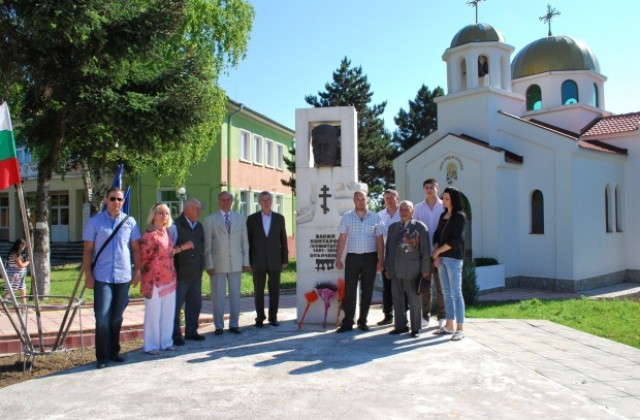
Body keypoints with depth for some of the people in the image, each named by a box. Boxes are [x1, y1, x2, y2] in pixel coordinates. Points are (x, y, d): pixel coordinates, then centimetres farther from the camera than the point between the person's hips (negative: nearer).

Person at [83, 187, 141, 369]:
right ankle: (102, 356, 7)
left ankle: (113, 351, 25)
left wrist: (137, 270, 4)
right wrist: (88, 275, -4)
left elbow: (135, 248, 9)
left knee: (117, 318, 12)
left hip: (123, 277, 2)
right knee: (102, 318, -4)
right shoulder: (95, 222, 1)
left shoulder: (130, 222, 5)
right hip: (102, 277, -2)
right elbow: (88, 250, 1)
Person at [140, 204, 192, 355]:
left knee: (168, 313, 12)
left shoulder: (166, 232, 11)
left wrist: (182, 248, 11)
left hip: (169, 279, 7)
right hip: (154, 280, -7)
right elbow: (143, 257, -10)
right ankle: (151, 345, 15)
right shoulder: (149, 234, -13)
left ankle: (166, 342, 24)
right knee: (153, 313, 3)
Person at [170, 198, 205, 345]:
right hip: (180, 274, -7)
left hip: (196, 273, 7)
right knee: (176, 305, 0)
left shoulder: (199, 226, 13)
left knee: (195, 304, 12)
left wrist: (201, 265, 13)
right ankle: (175, 335, 11)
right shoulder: (175, 226, -9)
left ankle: (191, 331, 25)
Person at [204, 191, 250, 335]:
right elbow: (207, 245, -2)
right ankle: (219, 326, 14)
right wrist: (209, 264, -7)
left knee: (235, 295, 7)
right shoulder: (210, 219, 1)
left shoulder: (240, 219, 9)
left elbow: (245, 242, 9)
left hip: (236, 263, 2)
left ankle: (234, 324, 17)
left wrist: (246, 262, 4)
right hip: (218, 264, -2)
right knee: (218, 296, 4)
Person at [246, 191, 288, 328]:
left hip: (275, 261, 1)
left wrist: (285, 259, 3)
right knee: (258, 291, 5)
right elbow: (248, 241, 3)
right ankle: (260, 318, 15)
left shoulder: (279, 218, 6)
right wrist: (248, 261, -1)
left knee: (274, 291, 5)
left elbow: (283, 240, 6)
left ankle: (273, 317, 15)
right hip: (258, 261, -1)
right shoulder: (252, 219, 3)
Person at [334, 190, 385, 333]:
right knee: (349, 290, -2)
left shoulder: (375, 217, 4)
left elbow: (379, 240, 4)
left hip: (370, 257, 1)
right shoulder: (346, 217, 4)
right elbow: (342, 239, 3)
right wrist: (338, 258, -3)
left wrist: (381, 260, -3)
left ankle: (363, 321, 18)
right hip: (352, 257, -1)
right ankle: (347, 322, 4)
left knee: (367, 291, 7)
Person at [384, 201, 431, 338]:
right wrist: (387, 267, 11)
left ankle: (416, 328, 15)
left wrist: (425, 269, -6)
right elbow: (388, 247, 15)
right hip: (395, 270, 5)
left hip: (412, 270, -4)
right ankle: (400, 326, 21)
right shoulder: (393, 227, 13)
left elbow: (425, 249, -4)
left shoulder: (420, 227, -1)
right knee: (397, 299, 10)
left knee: (414, 300, 5)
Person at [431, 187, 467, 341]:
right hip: (442, 258, 7)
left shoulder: (460, 217, -6)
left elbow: (455, 240, -14)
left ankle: (460, 328, 0)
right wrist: (436, 254, -3)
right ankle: (449, 326, 17)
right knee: (447, 293, 10)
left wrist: (437, 251, -9)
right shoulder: (443, 216, 14)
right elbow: (436, 235, 11)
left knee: (456, 293, -5)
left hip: (453, 258, -7)